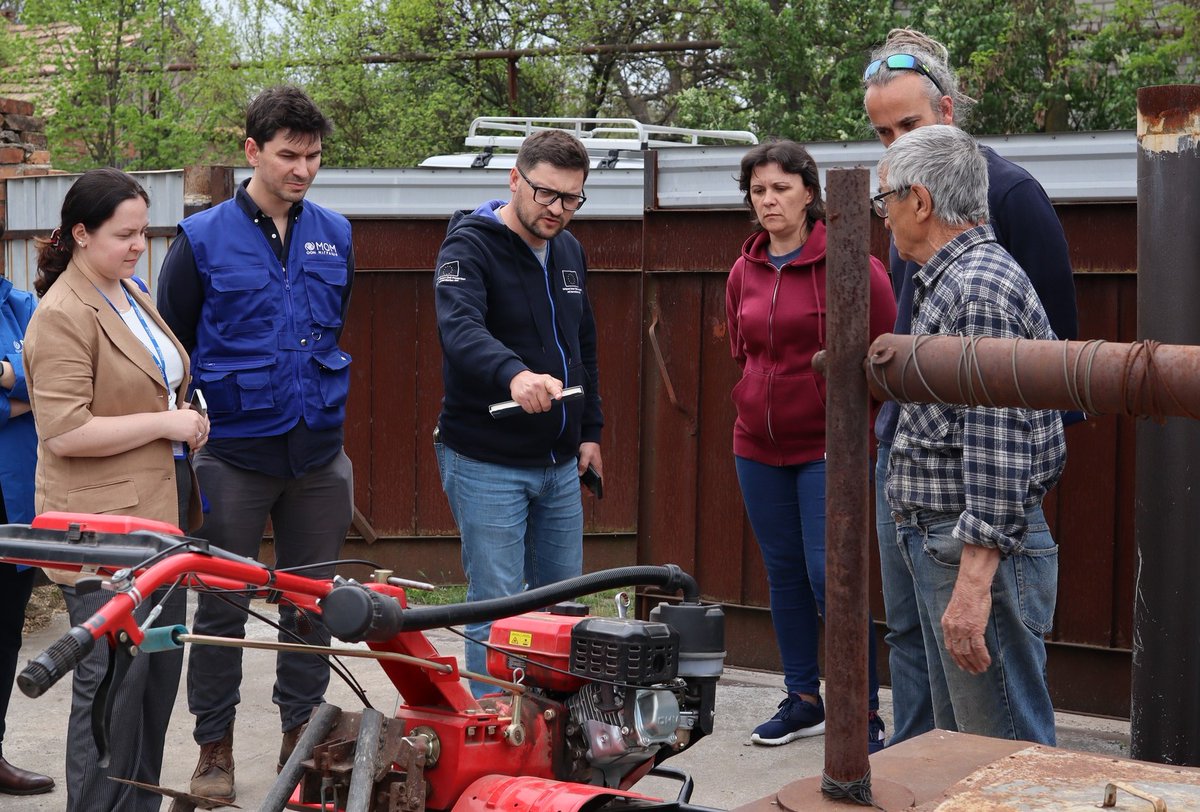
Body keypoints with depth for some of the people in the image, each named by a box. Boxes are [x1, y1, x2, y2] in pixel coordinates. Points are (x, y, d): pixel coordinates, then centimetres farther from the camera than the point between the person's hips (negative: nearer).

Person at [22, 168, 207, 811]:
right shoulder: (62, 317, -15)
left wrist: (185, 420, 14)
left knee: (159, 674, 14)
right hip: (103, 531, -9)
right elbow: (64, 431, -22)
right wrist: (164, 422, -18)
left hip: (159, 512, 9)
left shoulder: (132, 294, 15)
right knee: (114, 684, -5)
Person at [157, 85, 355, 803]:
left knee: (312, 604, 10)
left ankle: (302, 740, 22)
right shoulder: (204, 239, -4)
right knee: (223, 606, 4)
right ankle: (215, 750, 16)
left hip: (319, 454, 3)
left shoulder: (335, 235, 7)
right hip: (234, 455, -3)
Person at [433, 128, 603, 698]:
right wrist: (513, 374, -52)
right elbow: (460, 329, -34)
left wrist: (589, 429, 18)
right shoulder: (469, 247, -14)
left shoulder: (568, 252, 11)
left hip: (559, 462, 7)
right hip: (487, 463, -7)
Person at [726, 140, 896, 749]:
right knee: (783, 573, 11)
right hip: (758, 448, 6)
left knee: (829, 574, -10)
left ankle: (864, 714, 0)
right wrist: (762, 403, 15)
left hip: (827, 447, -6)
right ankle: (803, 701, 23)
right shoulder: (744, 272, 8)